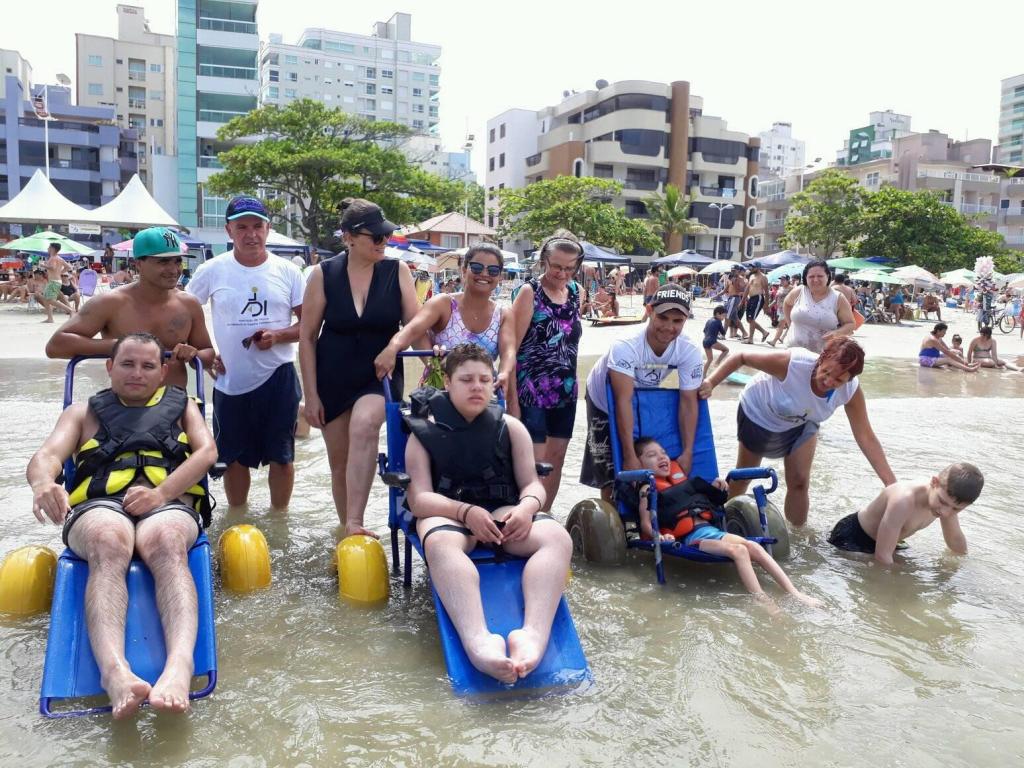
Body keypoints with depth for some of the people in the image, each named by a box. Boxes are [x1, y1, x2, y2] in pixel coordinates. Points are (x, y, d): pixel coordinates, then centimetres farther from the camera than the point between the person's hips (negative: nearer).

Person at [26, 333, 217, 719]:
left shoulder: (181, 404, 29)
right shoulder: (83, 412, 31)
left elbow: (207, 451, 11)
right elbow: (48, 453, 12)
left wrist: (161, 492, -9)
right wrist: (44, 483, -16)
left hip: (170, 502, 0)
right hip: (99, 503, 1)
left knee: (166, 542, -38)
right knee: (108, 542, -38)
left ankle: (180, 665, -61)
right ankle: (114, 670, -59)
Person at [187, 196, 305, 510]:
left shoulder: (287, 271, -1)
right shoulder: (212, 271, 0)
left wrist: (277, 336, -16)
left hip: (278, 377, 0)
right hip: (230, 380, 1)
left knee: (280, 456, 8)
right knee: (235, 457, 14)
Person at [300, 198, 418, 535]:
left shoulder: (397, 271, -3)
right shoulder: (323, 274, -4)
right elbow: (307, 337, -1)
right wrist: (311, 395, -3)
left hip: (381, 374, -1)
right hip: (334, 378, 1)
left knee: (364, 426, -32)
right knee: (340, 462, 7)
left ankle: (355, 523, -31)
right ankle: (347, 531, 28)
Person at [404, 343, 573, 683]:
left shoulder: (510, 427, 14)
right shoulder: (424, 433, 6)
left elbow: (532, 483, 9)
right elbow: (419, 498, -3)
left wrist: (526, 507, -17)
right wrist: (466, 511, -22)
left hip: (504, 511, 3)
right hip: (447, 513, -2)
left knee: (558, 537, -30)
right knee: (440, 543, -41)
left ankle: (533, 634, -54)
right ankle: (478, 642, -62)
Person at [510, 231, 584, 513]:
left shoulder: (575, 291, 8)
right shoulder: (530, 292, -9)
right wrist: (512, 400, -16)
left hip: (565, 391, 6)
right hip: (531, 391, -6)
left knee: (556, 459, 12)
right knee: (535, 463, -6)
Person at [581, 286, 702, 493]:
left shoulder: (689, 352, -27)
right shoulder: (625, 346, -39)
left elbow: (688, 402, -19)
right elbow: (624, 401, -39)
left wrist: (687, 453, -23)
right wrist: (629, 456, -40)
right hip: (605, 403, -4)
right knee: (611, 478, -6)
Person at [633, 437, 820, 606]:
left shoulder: (681, 478, 24)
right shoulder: (648, 489, 4)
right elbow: (645, 524, -7)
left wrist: (716, 488, 15)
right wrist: (659, 536, -25)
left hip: (709, 528, 6)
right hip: (691, 537, -6)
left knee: (753, 547, -18)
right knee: (738, 550, -29)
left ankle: (795, 595, -21)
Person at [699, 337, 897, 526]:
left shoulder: (851, 391, -31)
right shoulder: (792, 363, -44)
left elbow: (866, 437, -26)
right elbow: (741, 357, -33)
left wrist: (892, 484, -31)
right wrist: (710, 383, -43)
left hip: (800, 424, 3)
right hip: (758, 415, -2)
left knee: (800, 481, -4)